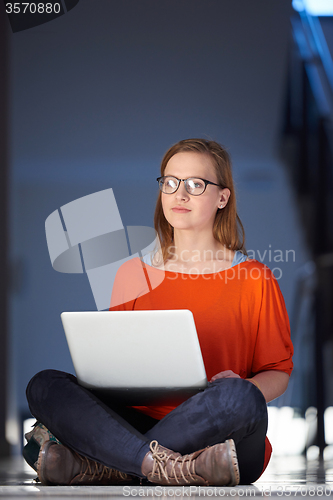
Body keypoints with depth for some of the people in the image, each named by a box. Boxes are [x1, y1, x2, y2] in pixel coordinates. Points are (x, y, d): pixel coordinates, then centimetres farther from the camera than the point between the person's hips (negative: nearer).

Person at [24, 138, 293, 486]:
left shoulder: (253, 280, 6)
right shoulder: (133, 273, 16)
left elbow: (278, 372, 8)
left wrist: (242, 390, -15)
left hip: (218, 433, -3)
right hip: (140, 421, 3)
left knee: (238, 396, -37)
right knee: (44, 386, -19)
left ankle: (98, 467, -29)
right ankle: (171, 469, -37)